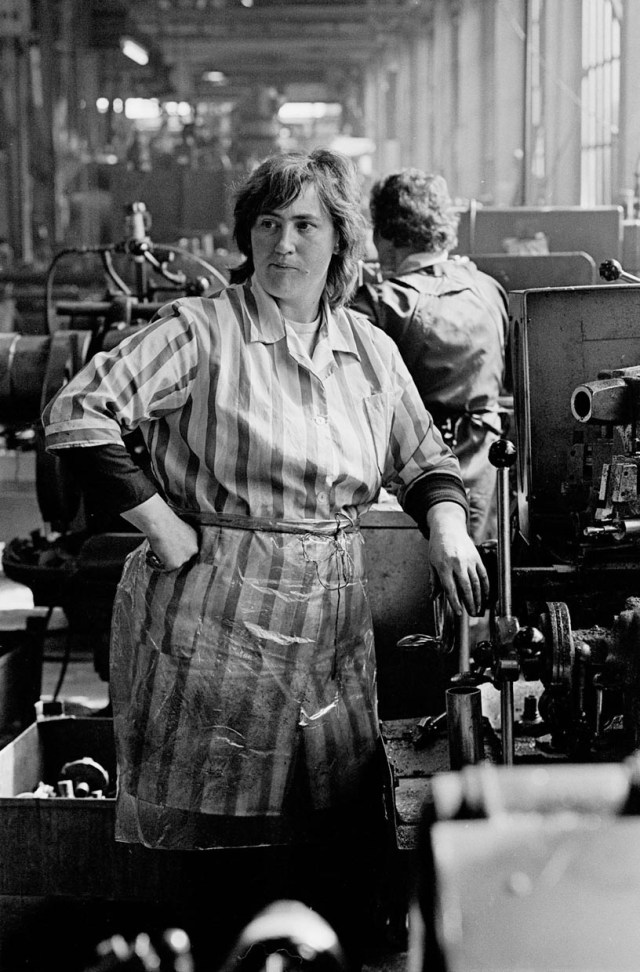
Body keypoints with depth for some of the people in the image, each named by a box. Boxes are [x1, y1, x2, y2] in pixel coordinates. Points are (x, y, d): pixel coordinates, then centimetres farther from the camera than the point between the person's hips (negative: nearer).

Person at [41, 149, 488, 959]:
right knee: (199, 832, 2)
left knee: (345, 829, 7)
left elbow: (425, 460, 20)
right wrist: (160, 522, -15)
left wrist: (448, 529, 0)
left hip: (330, 620, 5)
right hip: (212, 619, -5)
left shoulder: (371, 351, 10)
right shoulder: (200, 333, -7)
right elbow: (77, 414, -14)